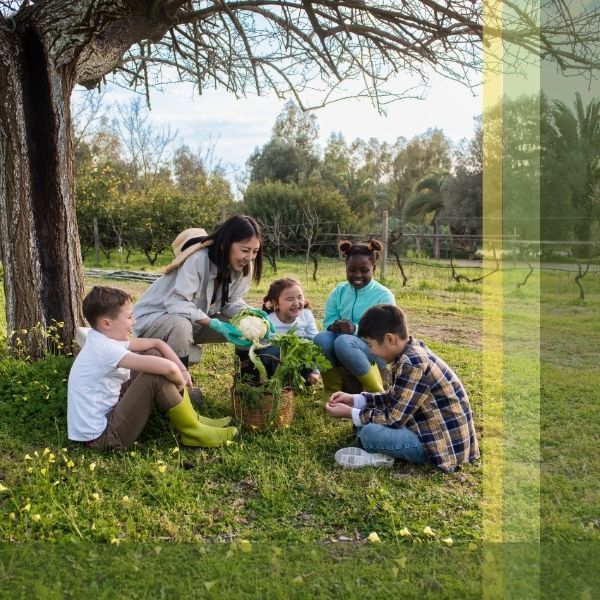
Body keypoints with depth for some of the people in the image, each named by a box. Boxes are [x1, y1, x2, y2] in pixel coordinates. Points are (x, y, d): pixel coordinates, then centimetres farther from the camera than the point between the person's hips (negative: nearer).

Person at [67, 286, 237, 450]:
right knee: (157, 377, -23)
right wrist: (180, 381, -12)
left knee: (153, 355, 6)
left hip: (106, 413, 10)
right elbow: (169, 368, -34)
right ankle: (192, 432, -3)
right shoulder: (105, 349, -27)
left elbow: (157, 343, 8)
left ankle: (191, 418, 9)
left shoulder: (104, 338, 2)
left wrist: (183, 370, -2)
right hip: (101, 436, -10)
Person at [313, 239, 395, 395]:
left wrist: (356, 330, -33)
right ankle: (333, 392, -9)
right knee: (321, 338, -27)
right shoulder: (339, 291, 5)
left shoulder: (383, 295, -9)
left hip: (375, 351, -4)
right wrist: (334, 326, -23)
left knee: (343, 342, -35)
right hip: (341, 356, 4)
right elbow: (328, 321, 2)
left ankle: (376, 394, -15)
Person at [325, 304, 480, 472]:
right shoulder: (413, 351, 3)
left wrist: (350, 413, -11)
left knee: (369, 432, -24)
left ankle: (378, 455, 2)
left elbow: (394, 419, -22)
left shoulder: (412, 365, -26)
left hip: (445, 443, -10)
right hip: (435, 428, 10)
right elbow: (395, 399, 14)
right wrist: (355, 400, 8)